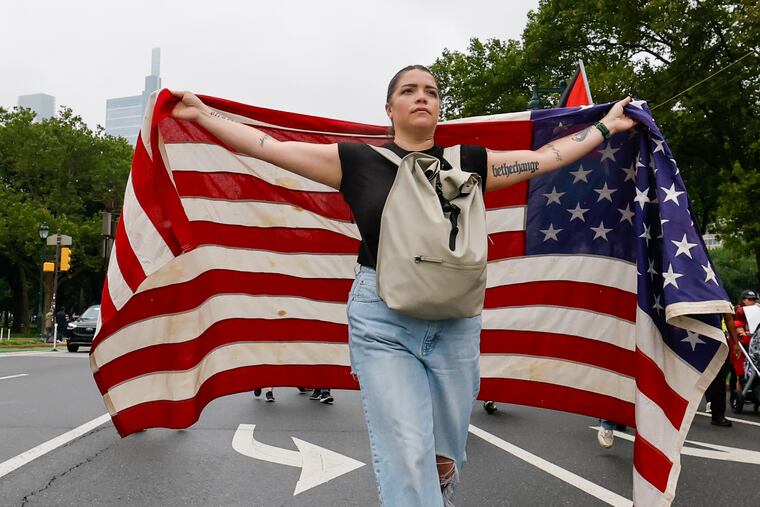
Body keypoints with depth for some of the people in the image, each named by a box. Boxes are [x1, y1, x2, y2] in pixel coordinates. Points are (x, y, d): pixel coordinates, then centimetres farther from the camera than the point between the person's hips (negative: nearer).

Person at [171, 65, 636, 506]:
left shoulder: (469, 163, 9)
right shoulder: (358, 161, 2)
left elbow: (546, 157, 15)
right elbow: (271, 147, 3)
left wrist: (607, 126, 18)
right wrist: (203, 114, 3)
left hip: (456, 321, 3)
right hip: (381, 322, -2)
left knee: (446, 453, 13)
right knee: (406, 455, -4)